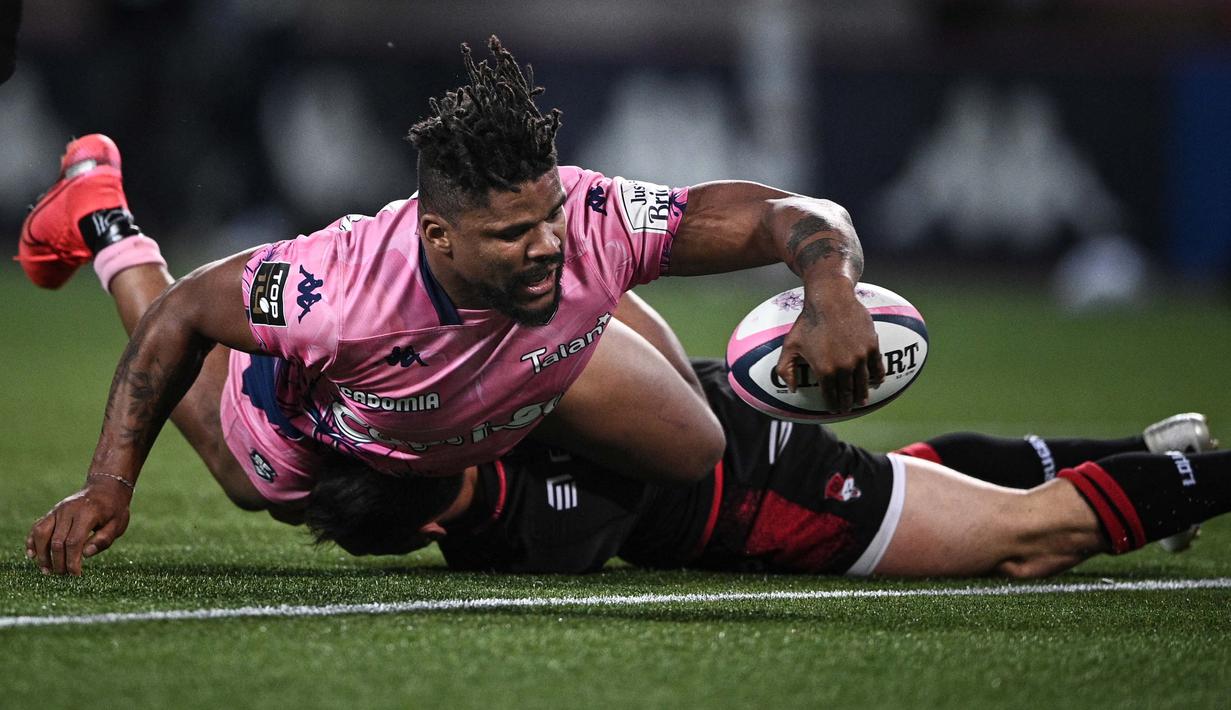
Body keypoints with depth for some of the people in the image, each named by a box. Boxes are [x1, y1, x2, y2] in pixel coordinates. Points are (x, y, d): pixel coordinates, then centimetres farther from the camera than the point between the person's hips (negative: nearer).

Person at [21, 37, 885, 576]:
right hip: (319, 406, -2)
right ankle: (107, 229, 47)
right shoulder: (344, 291, -50)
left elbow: (785, 215, -40)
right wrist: (110, 485, -34)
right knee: (266, 494, 32)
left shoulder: (592, 227, -45)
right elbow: (183, 315, -32)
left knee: (699, 463, 8)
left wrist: (830, 287, -62)